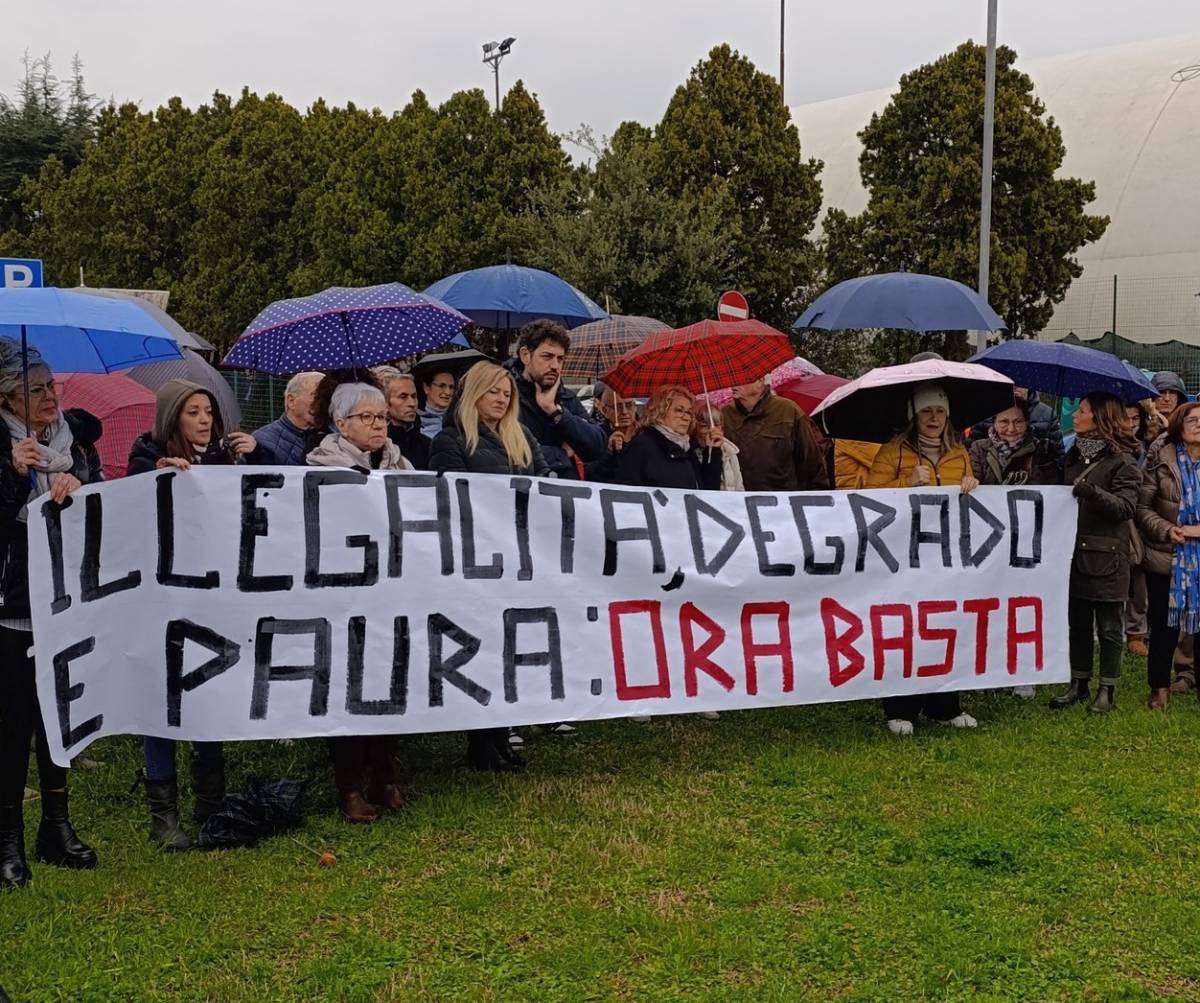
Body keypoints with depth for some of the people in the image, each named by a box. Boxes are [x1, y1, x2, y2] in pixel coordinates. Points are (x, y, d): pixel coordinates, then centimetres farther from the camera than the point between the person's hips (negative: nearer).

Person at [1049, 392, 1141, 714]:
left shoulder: (1121, 460, -9)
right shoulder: (1074, 455, 12)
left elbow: (1125, 507, -16)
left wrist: (1090, 490, -28)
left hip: (1106, 556, -6)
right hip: (1075, 553, 6)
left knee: (1108, 627, 4)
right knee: (1077, 623, 12)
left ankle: (1106, 690, 12)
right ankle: (1078, 685, 22)